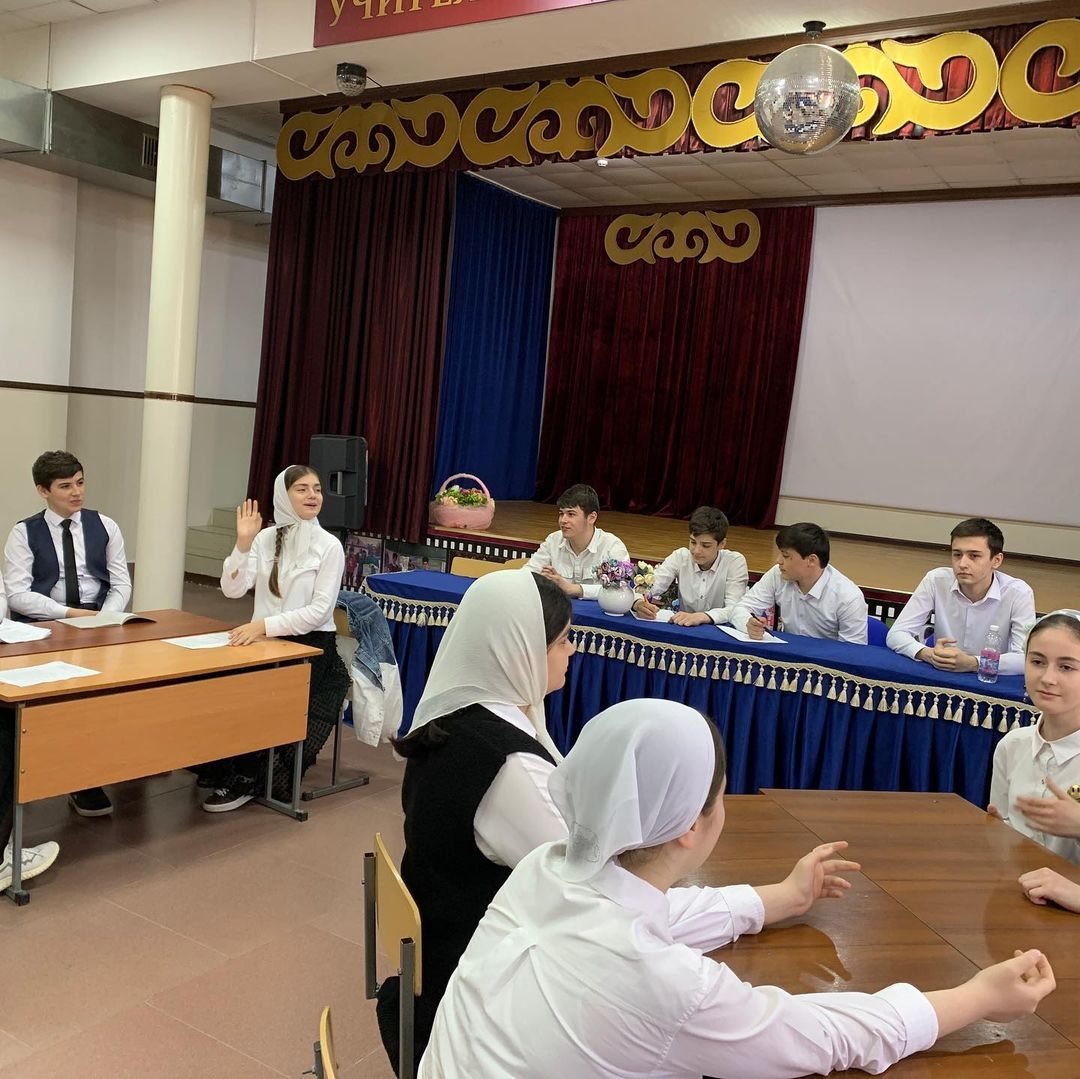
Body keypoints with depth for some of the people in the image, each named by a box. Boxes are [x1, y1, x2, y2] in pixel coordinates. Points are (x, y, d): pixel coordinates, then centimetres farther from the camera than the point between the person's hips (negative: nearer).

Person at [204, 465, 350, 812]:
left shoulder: (329, 546, -6)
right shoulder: (265, 538, 5)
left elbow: (320, 610, -14)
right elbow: (233, 590, -5)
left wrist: (265, 625, -23)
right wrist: (243, 543, -17)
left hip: (311, 645, -3)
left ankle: (245, 779, -2)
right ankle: (224, 767, 0)